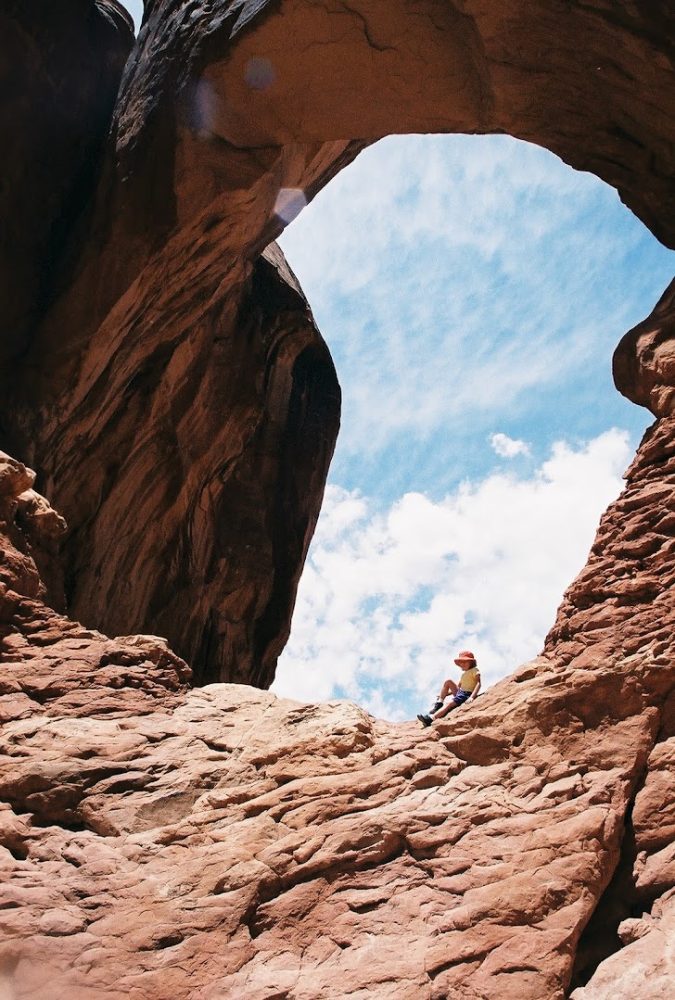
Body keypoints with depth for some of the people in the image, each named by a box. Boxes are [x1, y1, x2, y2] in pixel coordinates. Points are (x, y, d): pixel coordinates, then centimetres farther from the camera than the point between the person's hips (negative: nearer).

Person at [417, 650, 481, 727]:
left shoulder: (475, 670, 0)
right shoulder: (464, 674, 27)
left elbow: (478, 684, -15)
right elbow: (458, 687, 24)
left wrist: (472, 697, -31)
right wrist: (444, 694, 12)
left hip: (467, 695, -8)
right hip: (459, 692, 8)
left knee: (449, 703, -30)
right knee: (448, 681, -10)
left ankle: (431, 718, -46)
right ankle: (438, 704, -13)